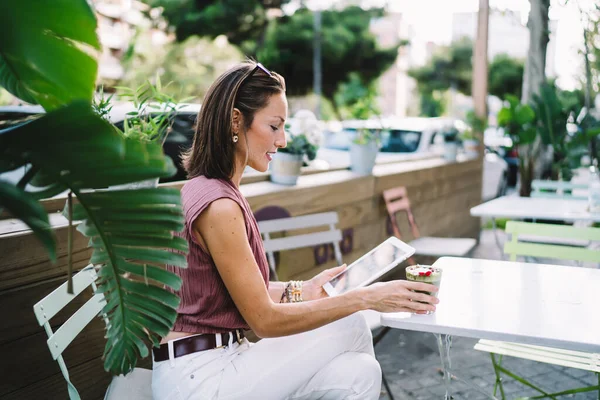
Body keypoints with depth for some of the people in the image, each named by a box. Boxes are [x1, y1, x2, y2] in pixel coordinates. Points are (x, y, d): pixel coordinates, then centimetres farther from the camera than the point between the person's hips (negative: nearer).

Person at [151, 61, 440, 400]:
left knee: (357, 372, -5)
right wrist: (364, 298, -17)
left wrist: (301, 291, 6)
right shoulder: (219, 206, -21)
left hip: (215, 360, 8)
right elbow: (265, 319, -18)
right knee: (350, 325, -7)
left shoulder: (206, 189, 9)